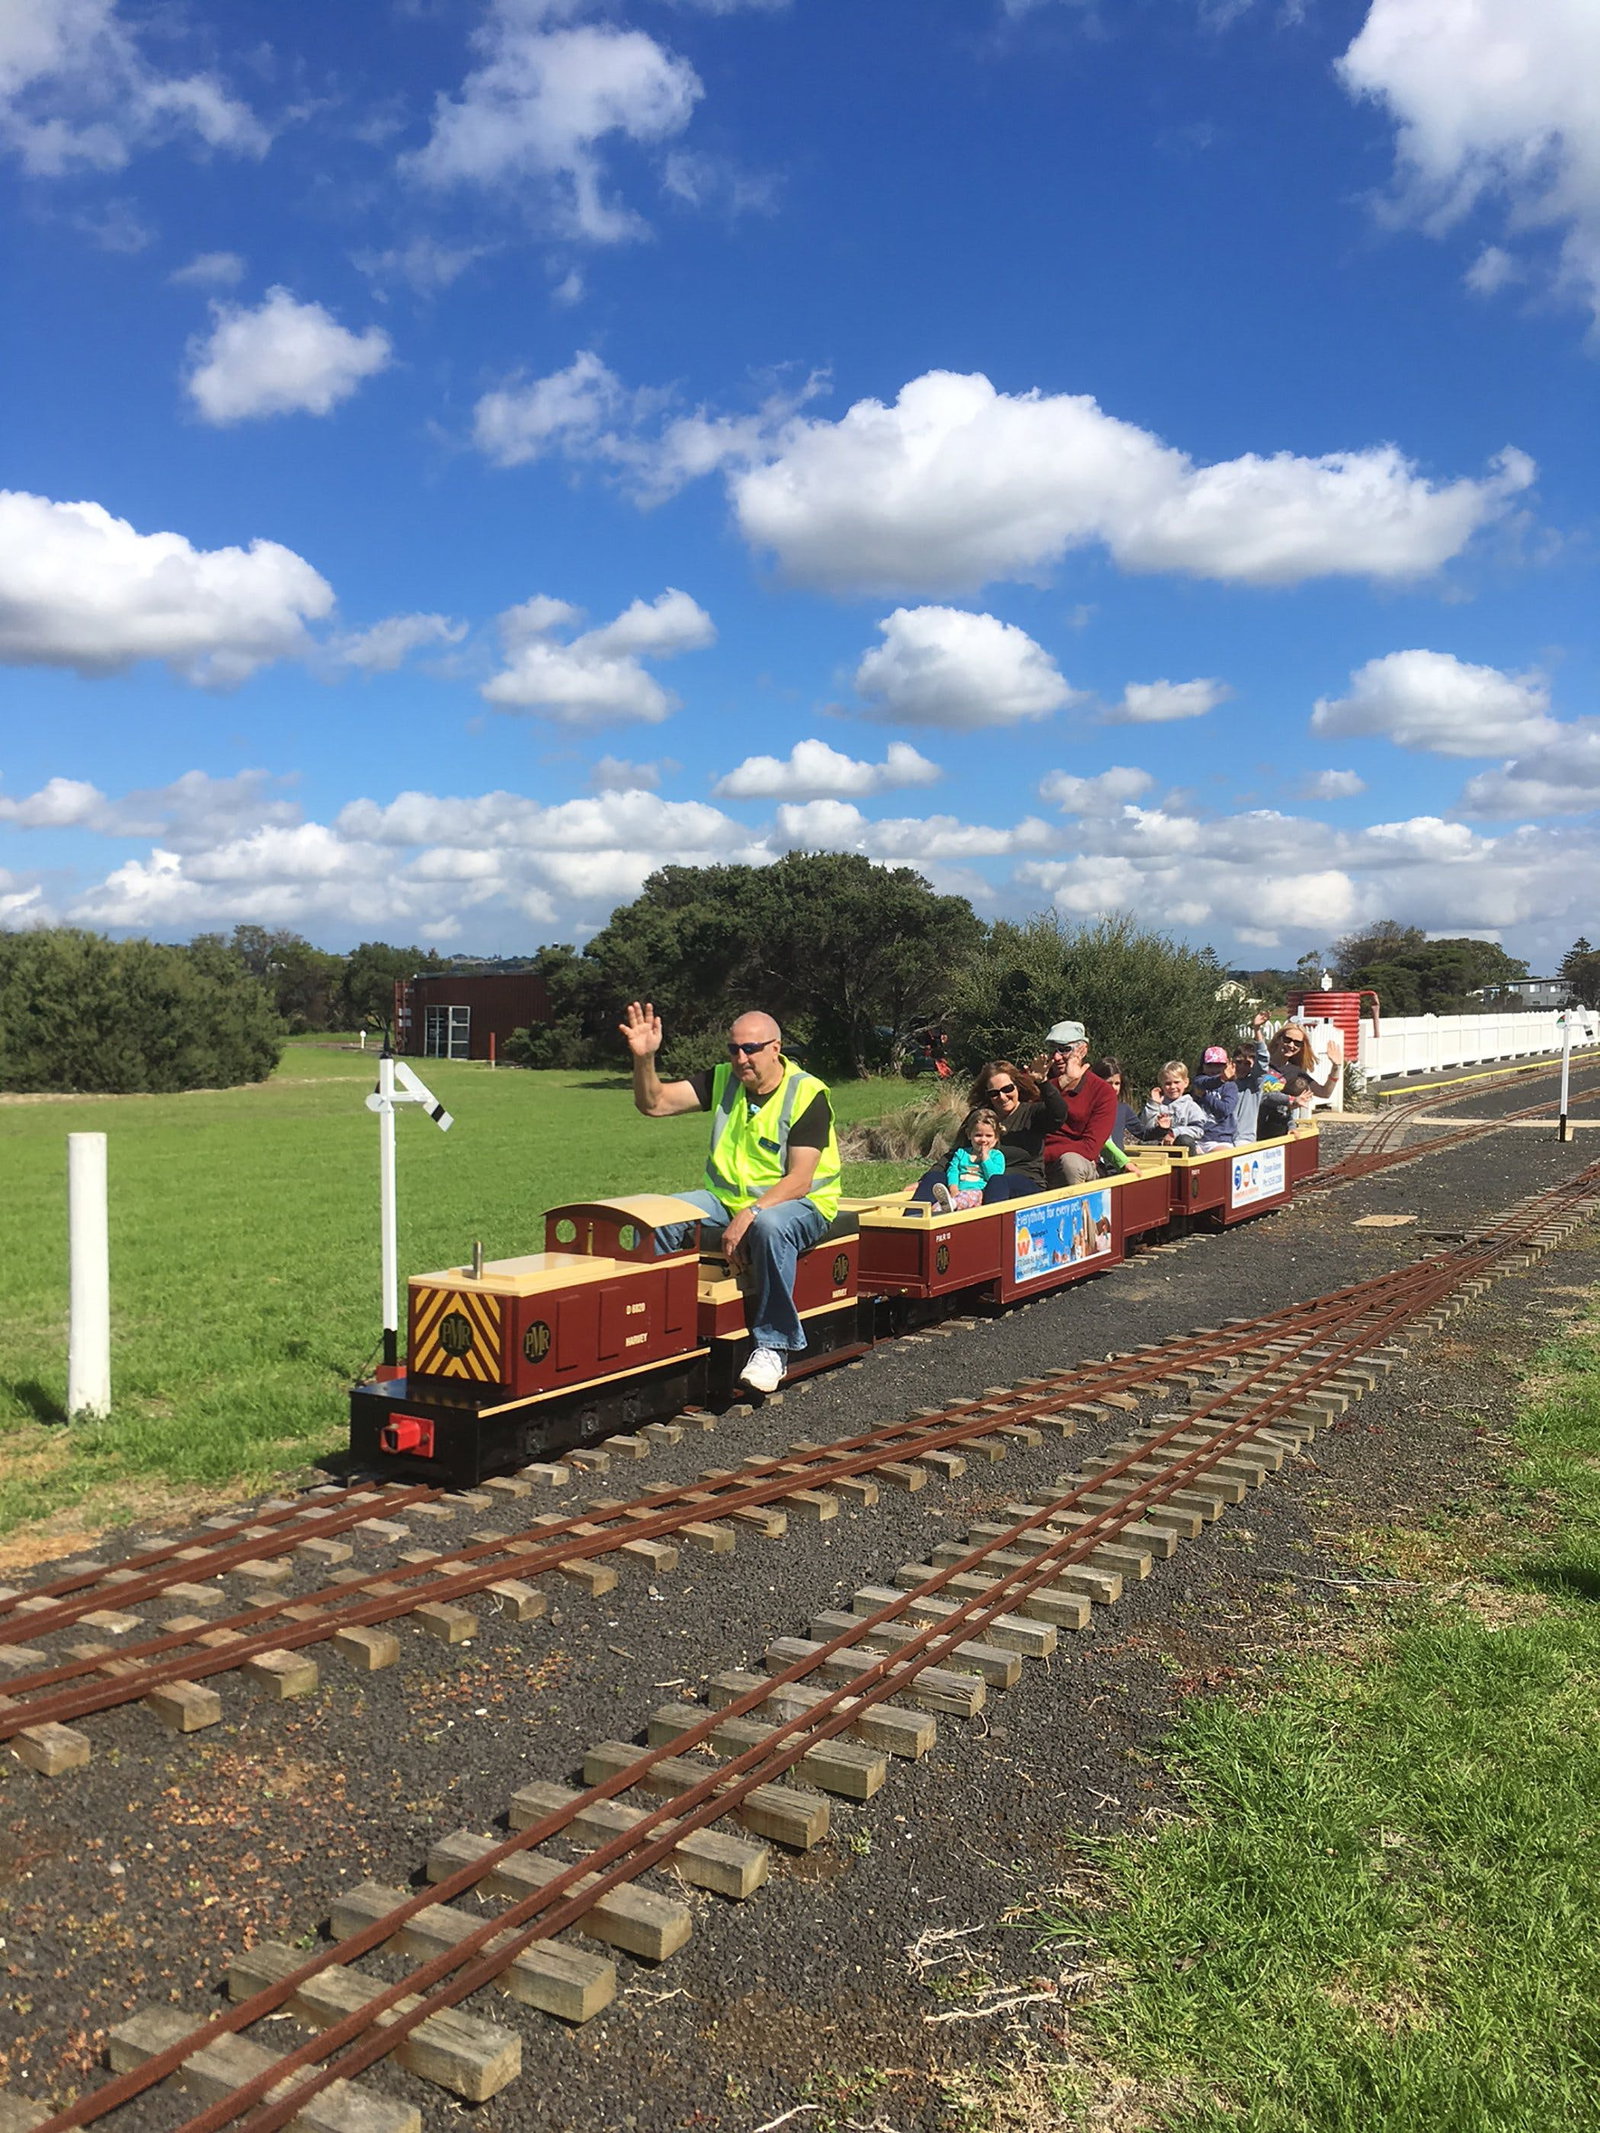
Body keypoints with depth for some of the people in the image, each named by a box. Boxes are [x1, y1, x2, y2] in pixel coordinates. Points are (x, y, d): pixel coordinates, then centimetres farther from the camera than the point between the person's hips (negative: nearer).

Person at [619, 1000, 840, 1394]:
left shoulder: (807, 1094, -13)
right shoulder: (723, 1081, 4)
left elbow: (799, 1180, -20)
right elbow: (654, 1104, -1)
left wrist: (749, 1215, -31)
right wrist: (644, 1058, -20)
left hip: (799, 1203, -5)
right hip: (724, 1199, 6)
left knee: (769, 1226, -40)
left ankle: (772, 1346, -29)